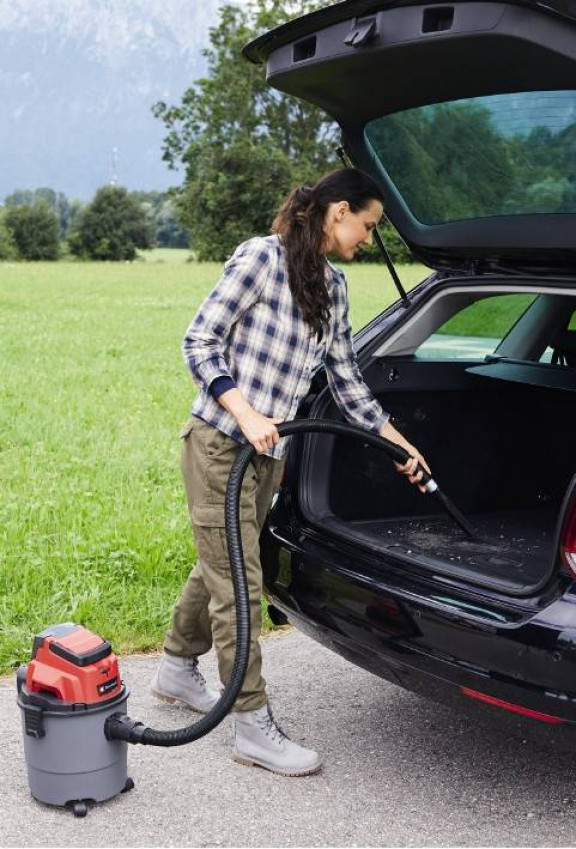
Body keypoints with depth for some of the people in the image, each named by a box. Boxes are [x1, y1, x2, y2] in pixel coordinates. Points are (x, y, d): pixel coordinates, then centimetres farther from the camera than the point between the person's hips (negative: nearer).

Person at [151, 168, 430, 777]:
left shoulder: (333, 286, 10)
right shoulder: (261, 256, -12)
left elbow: (345, 377, 16)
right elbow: (199, 342, -12)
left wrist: (400, 443, 17)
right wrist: (246, 415, -22)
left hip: (269, 453, 8)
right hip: (220, 445, -8)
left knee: (218, 568, 20)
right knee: (238, 583, -3)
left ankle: (177, 670, 41)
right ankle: (254, 728, 6)